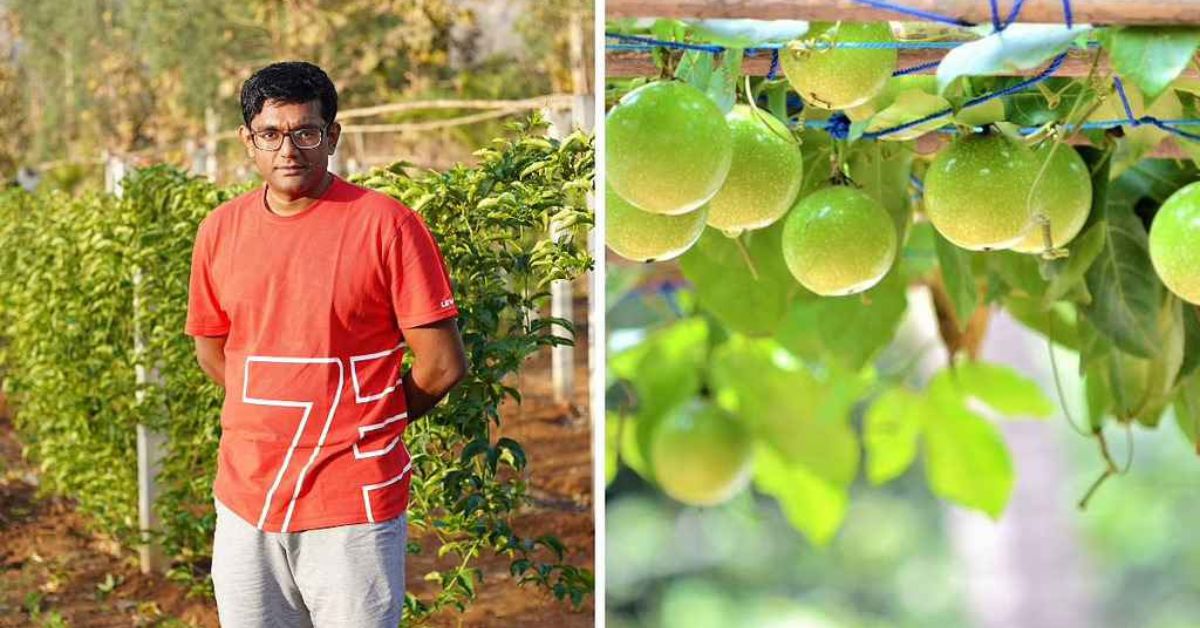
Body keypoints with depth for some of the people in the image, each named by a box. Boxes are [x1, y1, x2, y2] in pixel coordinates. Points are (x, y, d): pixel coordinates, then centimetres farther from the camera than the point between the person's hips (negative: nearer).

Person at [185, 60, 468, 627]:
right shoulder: (219, 230, 5)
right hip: (244, 499, 4)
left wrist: (365, 424, 4)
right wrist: (275, 417, 12)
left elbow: (442, 364, -8)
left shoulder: (385, 224, -9)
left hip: (352, 505, -4)